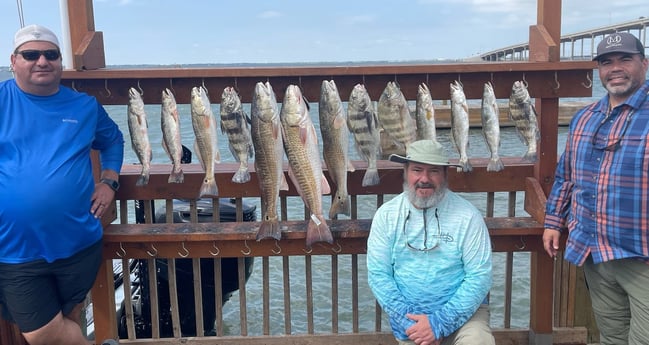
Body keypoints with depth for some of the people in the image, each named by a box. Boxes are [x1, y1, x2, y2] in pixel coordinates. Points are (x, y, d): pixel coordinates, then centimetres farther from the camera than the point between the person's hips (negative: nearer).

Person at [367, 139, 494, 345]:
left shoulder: (468, 216, -8)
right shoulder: (386, 215, -3)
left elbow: (480, 277, -8)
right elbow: (378, 274, -2)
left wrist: (440, 323, -16)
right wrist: (406, 319, -14)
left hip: (461, 308, -3)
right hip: (409, 311, 3)